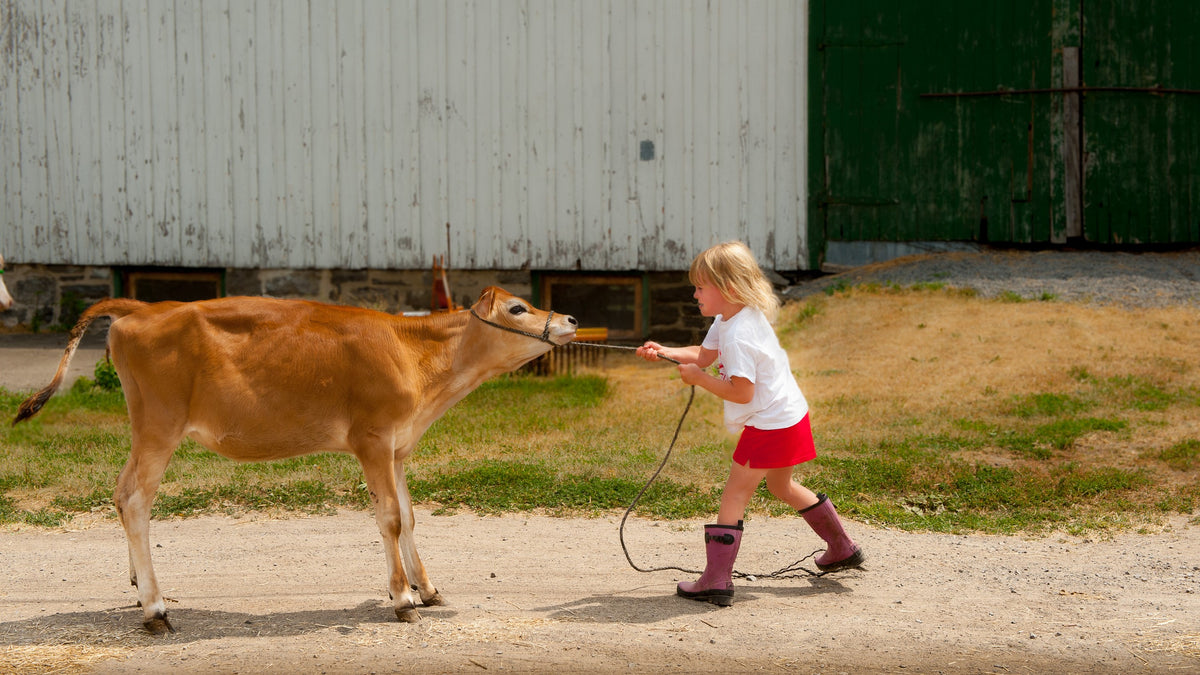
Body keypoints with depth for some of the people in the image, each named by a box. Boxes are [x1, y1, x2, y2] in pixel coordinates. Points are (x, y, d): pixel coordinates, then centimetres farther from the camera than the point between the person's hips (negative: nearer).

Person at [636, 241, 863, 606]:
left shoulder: (738, 336, -24)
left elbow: (741, 392, -26)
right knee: (782, 486, 27)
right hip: (789, 416, 11)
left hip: (770, 425, -11)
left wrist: (698, 378, -16)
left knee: (734, 495, -8)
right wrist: (664, 352, 4)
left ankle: (717, 580, -10)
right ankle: (843, 548, 38)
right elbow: (704, 355, 18)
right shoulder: (728, 321, 7)